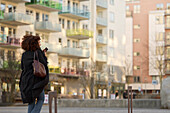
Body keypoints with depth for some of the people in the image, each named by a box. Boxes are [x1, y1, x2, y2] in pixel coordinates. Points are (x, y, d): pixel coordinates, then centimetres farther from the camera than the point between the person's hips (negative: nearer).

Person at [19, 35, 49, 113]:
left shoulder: (24, 55, 7)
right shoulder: (38, 53, -9)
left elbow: (22, 67, 14)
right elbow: (44, 64, -5)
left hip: (25, 81, 5)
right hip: (36, 80, -5)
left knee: (31, 101, 16)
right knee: (41, 99, 12)